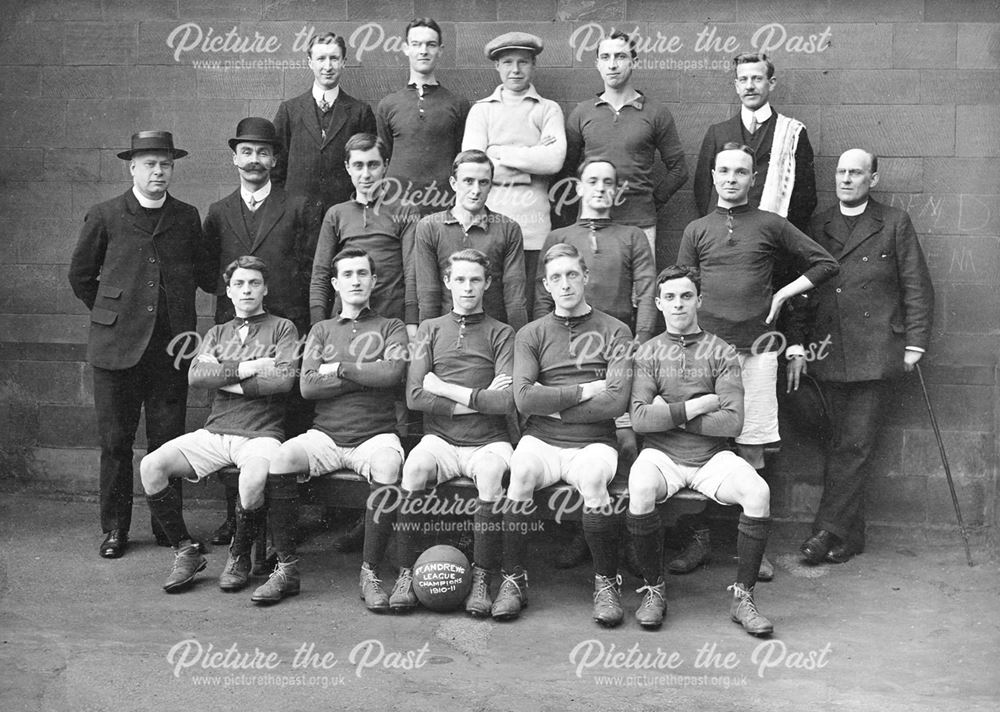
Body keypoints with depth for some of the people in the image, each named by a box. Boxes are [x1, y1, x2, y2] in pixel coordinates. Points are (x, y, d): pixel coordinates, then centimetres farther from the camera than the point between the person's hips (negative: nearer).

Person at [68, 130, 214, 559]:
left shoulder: (187, 217, 9)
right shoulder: (104, 217, 3)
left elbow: (206, 274, 21)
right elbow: (80, 275, 13)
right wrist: (108, 313, 13)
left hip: (171, 346, 1)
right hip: (116, 346, -1)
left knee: (168, 441, 5)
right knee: (115, 440, 5)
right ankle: (115, 528, 17)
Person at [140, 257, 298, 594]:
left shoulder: (282, 328, 8)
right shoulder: (217, 333, 21)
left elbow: (284, 379, -9)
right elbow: (195, 375, 2)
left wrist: (224, 380, -3)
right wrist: (246, 368, -9)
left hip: (261, 433, -4)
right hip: (215, 431, 4)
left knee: (253, 478, -37)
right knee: (151, 466, -17)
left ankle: (240, 556, -8)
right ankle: (186, 551, -1)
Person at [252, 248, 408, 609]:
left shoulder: (391, 328, 13)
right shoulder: (322, 330, 19)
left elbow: (393, 372, -9)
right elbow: (308, 385, 2)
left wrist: (339, 368, -3)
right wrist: (366, 375, -3)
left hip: (375, 434, -2)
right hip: (326, 434, 2)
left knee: (387, 467, -35)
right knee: (280, 459, -26)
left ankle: (370, 573, -22)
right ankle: (287, 569, -14)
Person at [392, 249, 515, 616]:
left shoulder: (501, 334, 8)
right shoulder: (431, 329, 14)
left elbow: (507, 401, -7)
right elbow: (414, 396, 0)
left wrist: (446, 389, -5)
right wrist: (477, 400, -5)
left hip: (488, 441, -1)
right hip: (440, 438, 1)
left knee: (491, 471, -34)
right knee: (415, 465, -31)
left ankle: (482, 580, -23)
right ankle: (406, 574, -19)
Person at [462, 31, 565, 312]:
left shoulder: (548, 109, 11)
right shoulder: (481, 109, 13)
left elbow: (555, 160, -6)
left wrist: (499, 153, -3)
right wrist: (533, 159, -4)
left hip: (533, 217, 0)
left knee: (525, 301, 0)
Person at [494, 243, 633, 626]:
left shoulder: (615, 332, 8)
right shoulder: (530, 334, 12)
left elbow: (616, 402, -6)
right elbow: (524, 399, -5)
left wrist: (551, 403, -4)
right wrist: (586, 391, -6)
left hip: (592, 441, -1)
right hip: (540, 439, 1)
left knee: (592, 476, -33)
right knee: (521, 470, -31)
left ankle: (606, 581, -13)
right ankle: (514, 580, -16)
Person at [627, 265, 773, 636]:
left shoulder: (721, 353, 6)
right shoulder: (648, 354, 7)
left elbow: (732, 422, -6)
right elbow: (639, 419, -7)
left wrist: (670, 413, -7)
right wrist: (697, 406, -11)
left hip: (713, 456, 1)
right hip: (661, 454, 0)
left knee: (758, 492, -27)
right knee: (640, 489, -33)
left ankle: (742, 596, -11)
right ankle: (654, 591, -11)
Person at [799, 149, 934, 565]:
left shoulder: (895, 224, 7)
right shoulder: (818, 226, 15)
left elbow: (917, 288, 5)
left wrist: (915, 343, -3)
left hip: (876, 354, -3)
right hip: (830, 354, 3)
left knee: (856, 445, -7)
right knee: (841, 444, 6)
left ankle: (829, 530, -3)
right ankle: (850, 536, 14)